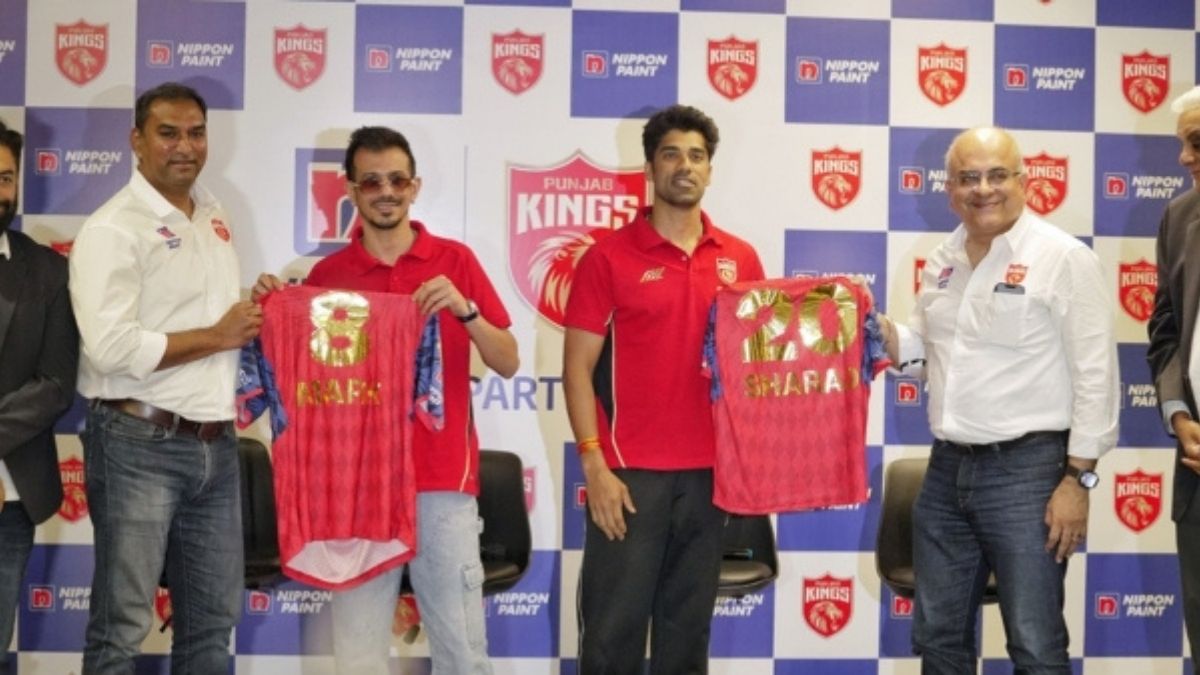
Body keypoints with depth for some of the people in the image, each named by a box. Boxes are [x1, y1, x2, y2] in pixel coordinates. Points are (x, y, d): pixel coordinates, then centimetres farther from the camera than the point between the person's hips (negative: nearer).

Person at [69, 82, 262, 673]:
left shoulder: (215, 216, 14)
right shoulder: (112, 229, -11)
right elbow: (111, 348, -22)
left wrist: (255, 312, 5)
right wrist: (217, 337, -13)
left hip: (216, 444, 7)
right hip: (140, 444, -7)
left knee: (214, 617, 14)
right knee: (122, 625, 2)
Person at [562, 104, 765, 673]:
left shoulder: (740, 259, 8)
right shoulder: (609, 257, -2)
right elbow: (578, 367, -4)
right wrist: (593, 464, -12)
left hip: (711, 470, 3)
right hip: (630, 471, -3)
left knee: (688, 624, 12)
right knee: (614, 625, 1)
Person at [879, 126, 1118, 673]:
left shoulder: (1063, 258, -10)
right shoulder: (942, 262, 10)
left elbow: (1094, 377, -13)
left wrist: (1078, 478, -16)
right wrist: (876, 325, 0)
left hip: (1026, 468, -7)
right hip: (947, 466, 7)